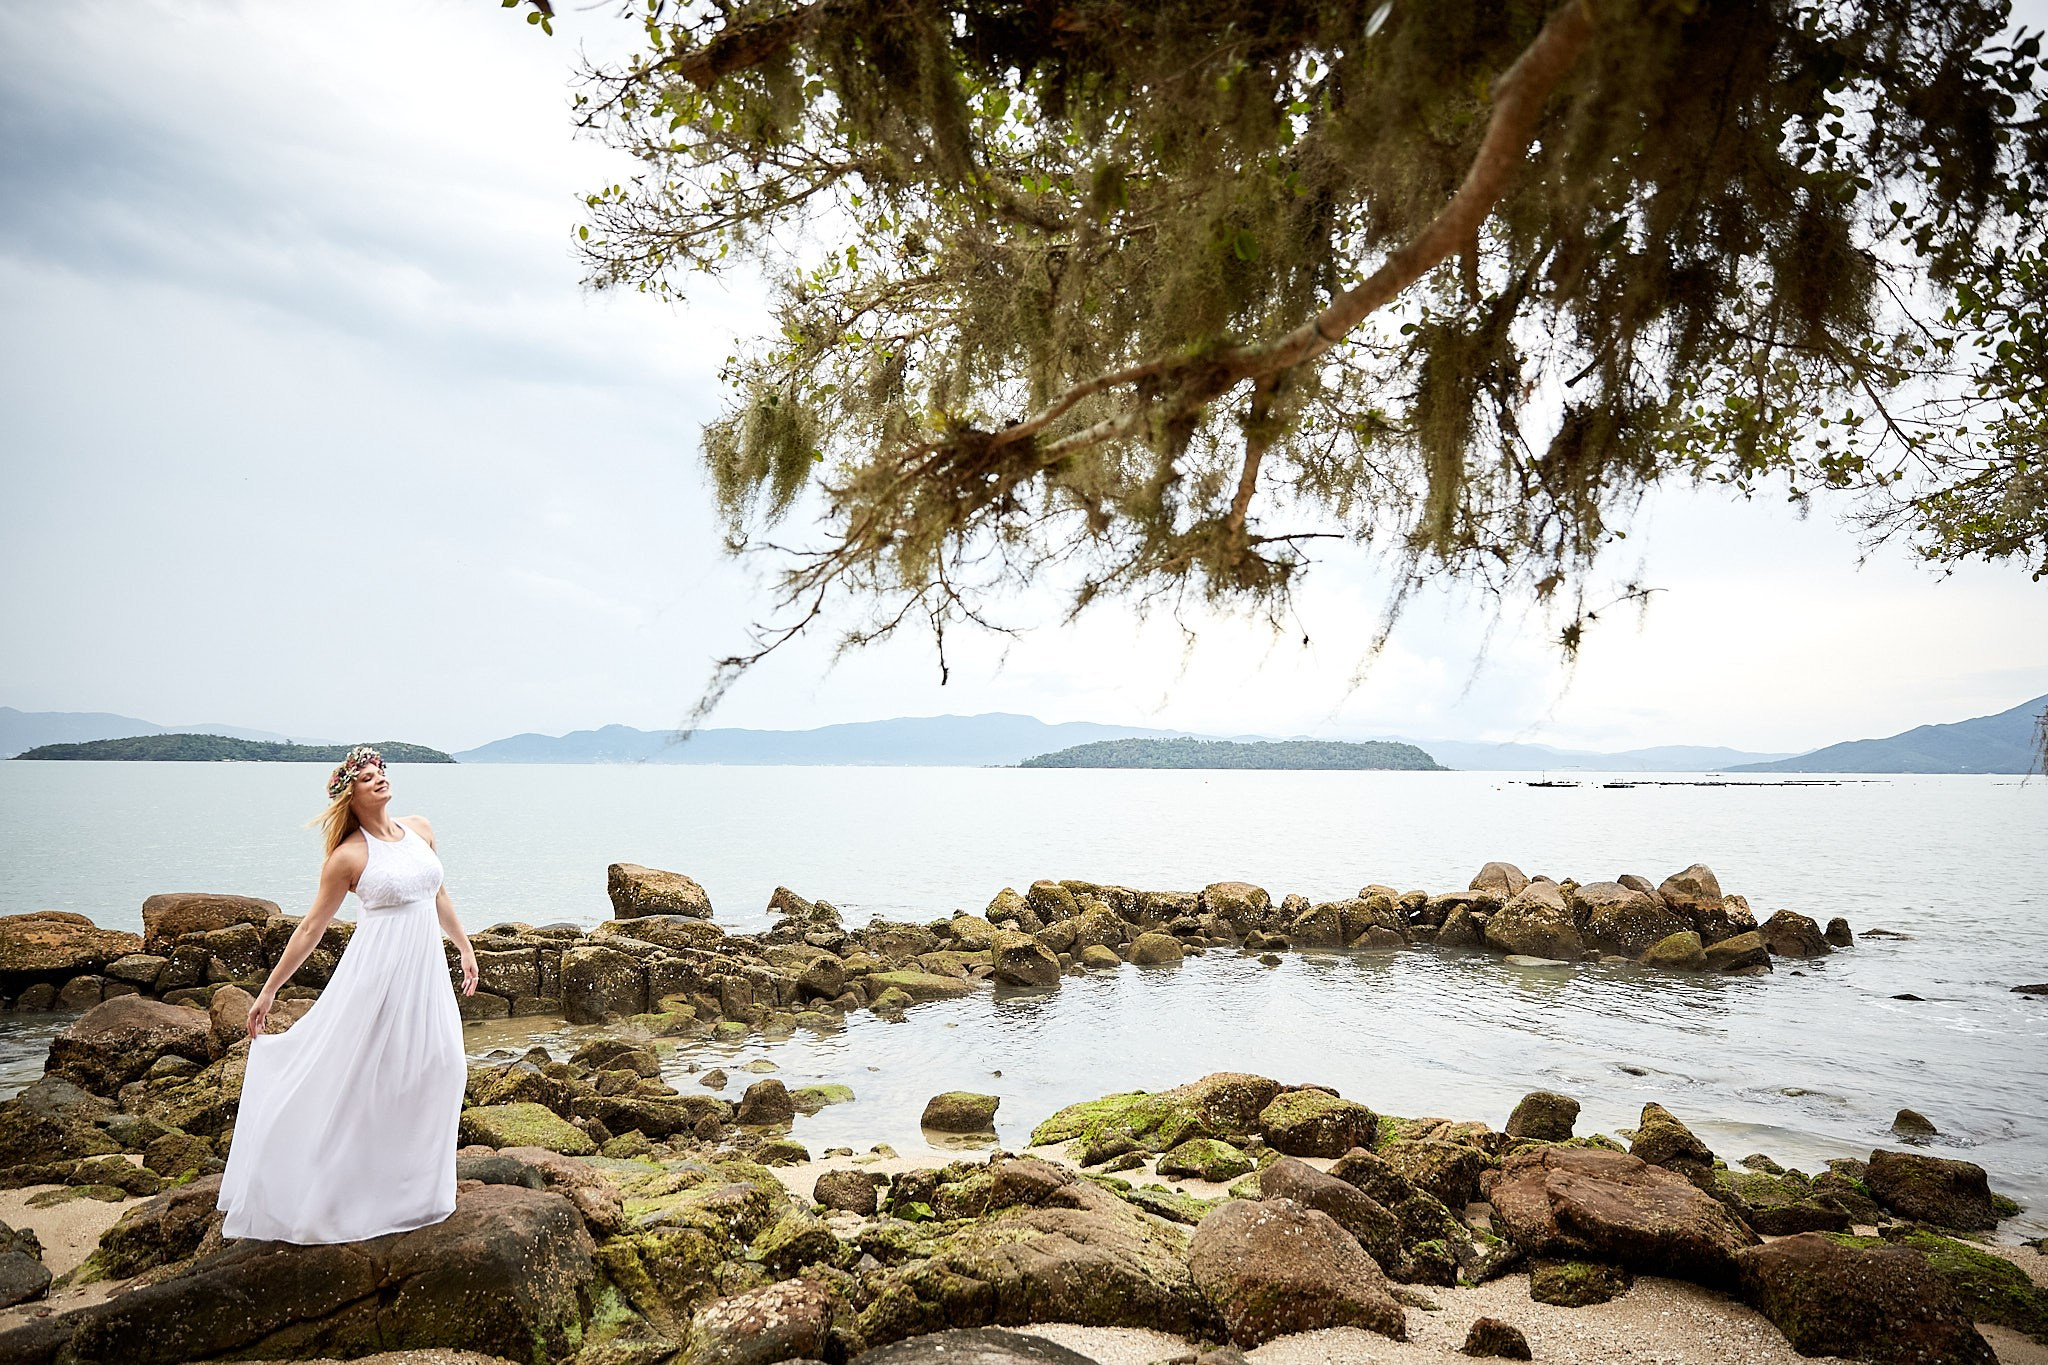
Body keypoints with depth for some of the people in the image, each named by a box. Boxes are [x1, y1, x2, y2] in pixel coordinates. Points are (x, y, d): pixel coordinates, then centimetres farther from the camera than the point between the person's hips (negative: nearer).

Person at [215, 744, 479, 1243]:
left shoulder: (420, 829, 5)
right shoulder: (349, 856, -10)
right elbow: (310, 927, -2)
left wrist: (465, 948, 19)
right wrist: (268, 991, 1)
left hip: (425, 970, 6)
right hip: (378, 973, -6)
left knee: (436, 1070, 10)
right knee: (364, 1077, 3)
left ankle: (410, 1185, 28)